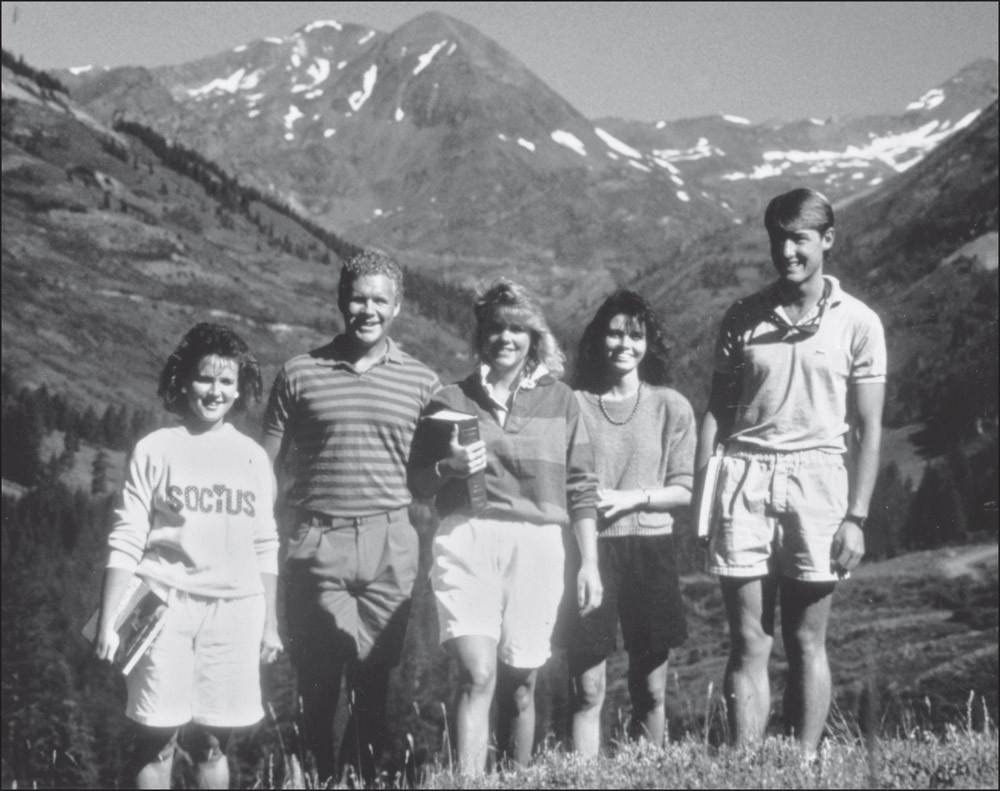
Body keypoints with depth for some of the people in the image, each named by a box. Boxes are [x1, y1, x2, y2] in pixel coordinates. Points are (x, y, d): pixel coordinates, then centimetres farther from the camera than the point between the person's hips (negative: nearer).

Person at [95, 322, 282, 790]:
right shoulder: (155, 450, 0)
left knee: (213, 742, 6)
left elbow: (265, 548, 14)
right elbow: (126, 542, -2)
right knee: (156, 739, -2)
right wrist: (107, 623, -7)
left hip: (235, 609, 3)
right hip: (166, 605, -2)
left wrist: (270, 623, 12)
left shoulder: (252, 457, 10)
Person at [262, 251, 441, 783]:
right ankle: (317, 779, 13)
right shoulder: (300, 374, 5)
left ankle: (363, 779, 15)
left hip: (390, 545, 1)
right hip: (316, 541, -1)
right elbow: (267, 466, 6)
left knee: (374, 680, 3)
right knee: (317, 679, 0)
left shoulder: (421, 382, 9)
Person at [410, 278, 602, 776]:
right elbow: (416, 482, 13)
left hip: (537, 547, 1)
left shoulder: (559, 401, 11)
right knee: (477, 674, -15)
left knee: (519, 684, 3)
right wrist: (448, 468, -8)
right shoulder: (451, 400, 9)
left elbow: (581, 489, 10)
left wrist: (590, 563, 4)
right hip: (467, 542, -1)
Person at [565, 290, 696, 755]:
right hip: (588, 547, -1)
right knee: (588, 689, -3)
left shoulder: (671, 408, 5)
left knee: (650, 689, 7)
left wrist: (632, 498, -10)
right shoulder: (575, 404, 2)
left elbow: (683, 490, 4)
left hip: (650, 547, 1)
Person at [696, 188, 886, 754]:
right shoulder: (744, 319, 10)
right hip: (745, 478, 2)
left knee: (806, 643, 1)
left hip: (817, 478, -1)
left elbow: (868, 428, 2)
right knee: (748, 643, 0)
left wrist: (856, 517, -5)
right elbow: (717, 411, 9)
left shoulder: (857, 322, 4)